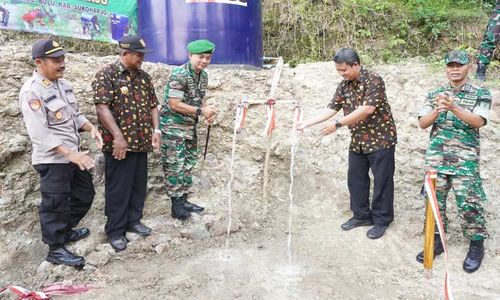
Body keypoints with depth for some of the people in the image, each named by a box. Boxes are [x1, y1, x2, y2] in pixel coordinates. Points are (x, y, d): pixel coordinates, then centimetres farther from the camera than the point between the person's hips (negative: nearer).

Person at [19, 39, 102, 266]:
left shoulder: (63, 84, 7)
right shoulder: (32, 92, -19)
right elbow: (40, 134, -24)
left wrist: (91, 128, -3)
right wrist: (71, 154, -28)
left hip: (73, 155, 9)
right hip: (52, 160, -9)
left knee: (85, 194, 20)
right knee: (55, 205, 3)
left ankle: (66, 230, 40)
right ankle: (56, 249, 19)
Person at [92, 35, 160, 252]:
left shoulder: (143, 77, 12)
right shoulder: (106, 75, -9)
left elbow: (152, 105, 16)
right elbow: (102, 107, -18)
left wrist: (156, 130, 5)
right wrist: (118, 137, -23)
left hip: (141, 142, 7)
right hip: (119, 143, -7)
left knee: (139, 185, 14)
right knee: (118, 188, 2)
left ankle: (133, 221, 31)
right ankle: (115, 231, 15)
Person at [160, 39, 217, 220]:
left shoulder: (203, 76, 6)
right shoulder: (179, 75, -20)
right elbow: (175, 104, -23)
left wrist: (208, 112, -4)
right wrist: (201, 111, -21)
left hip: (189, 125, 9)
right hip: (173, 125, -9)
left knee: (188, 163, 14)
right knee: (175, 166, -3)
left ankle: (184, 200, 25)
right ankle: (177, 206, 5)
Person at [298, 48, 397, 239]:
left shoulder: (374, 81, -17)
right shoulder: (344, 86, 4)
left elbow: (367, 109, -27)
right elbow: (331, 109, 3)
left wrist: (337, 125, -27)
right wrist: (306, 123, -6)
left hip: (380, 139, -7)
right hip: (357, 142, 7)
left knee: (382, 181, 3)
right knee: (355, 179, 12)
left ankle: (382, 220, 17)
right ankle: (362, 216, 28)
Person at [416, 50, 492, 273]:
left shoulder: (480, 94, 1)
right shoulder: (435, 94, 9)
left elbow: (478, 122, -14)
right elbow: (422, 123, 2)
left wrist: (454, 107, -27)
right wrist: (437, 110, -18)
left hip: (465, 159, -3)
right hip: (436, 157, 3)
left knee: (469, 204, -3)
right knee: (434, 200, 7)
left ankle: (477, 246, 16)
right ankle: (436, 241, 23)